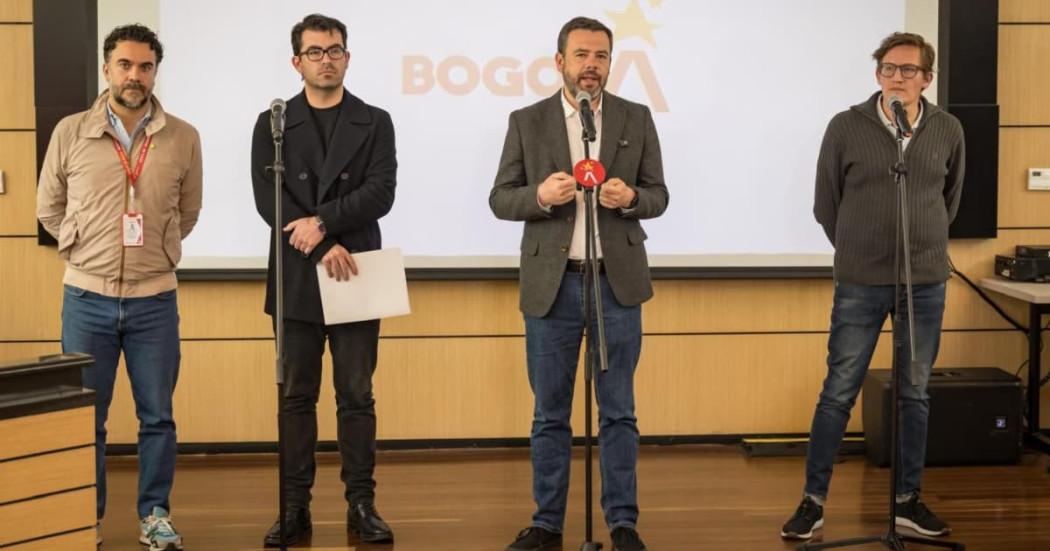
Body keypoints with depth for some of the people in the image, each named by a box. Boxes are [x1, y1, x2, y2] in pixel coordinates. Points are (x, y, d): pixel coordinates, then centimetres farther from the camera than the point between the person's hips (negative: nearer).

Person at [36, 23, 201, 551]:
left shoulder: (183, 138, -2)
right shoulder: (70, 133, -2)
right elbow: (49, 207, 11)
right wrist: (87, 249, 12)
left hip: (154, 299, 0)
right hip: (86, 297, 0)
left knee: (157, 416, 7)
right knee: (84, 418, 8)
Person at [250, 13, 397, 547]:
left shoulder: (374, 122, 7)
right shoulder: (272, 124, 6)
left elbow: (380, 192, -5)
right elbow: (268, 199, -4)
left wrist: (322, 221, -16)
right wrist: (323, 248, -13)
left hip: (354, 276, 0)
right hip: (298, 278, 0)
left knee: (356, 396, 3)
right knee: (297, 397, 5)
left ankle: (361, 504, 9)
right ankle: (295, 506, 11)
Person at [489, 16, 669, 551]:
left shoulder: (636, 119, 5)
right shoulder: (527, 122, 3)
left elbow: (658, 196, 6)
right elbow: (500, 199, 2)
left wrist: (630, 198, -17)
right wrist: (540, 195, -18)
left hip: (617, 281, 0)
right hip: (551, 284, 0)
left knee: (618, 412, 5)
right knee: (549, 413, 7)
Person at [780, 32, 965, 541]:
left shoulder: (948, 131, 1)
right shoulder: (846, 127, -5)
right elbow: (826, 203, 6)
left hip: (926, 282, 2)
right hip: (860, 284, -2)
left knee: (915, 394, 10)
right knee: (838, 393, 1)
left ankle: (908, 499, 21)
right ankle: (814, 499, 11)